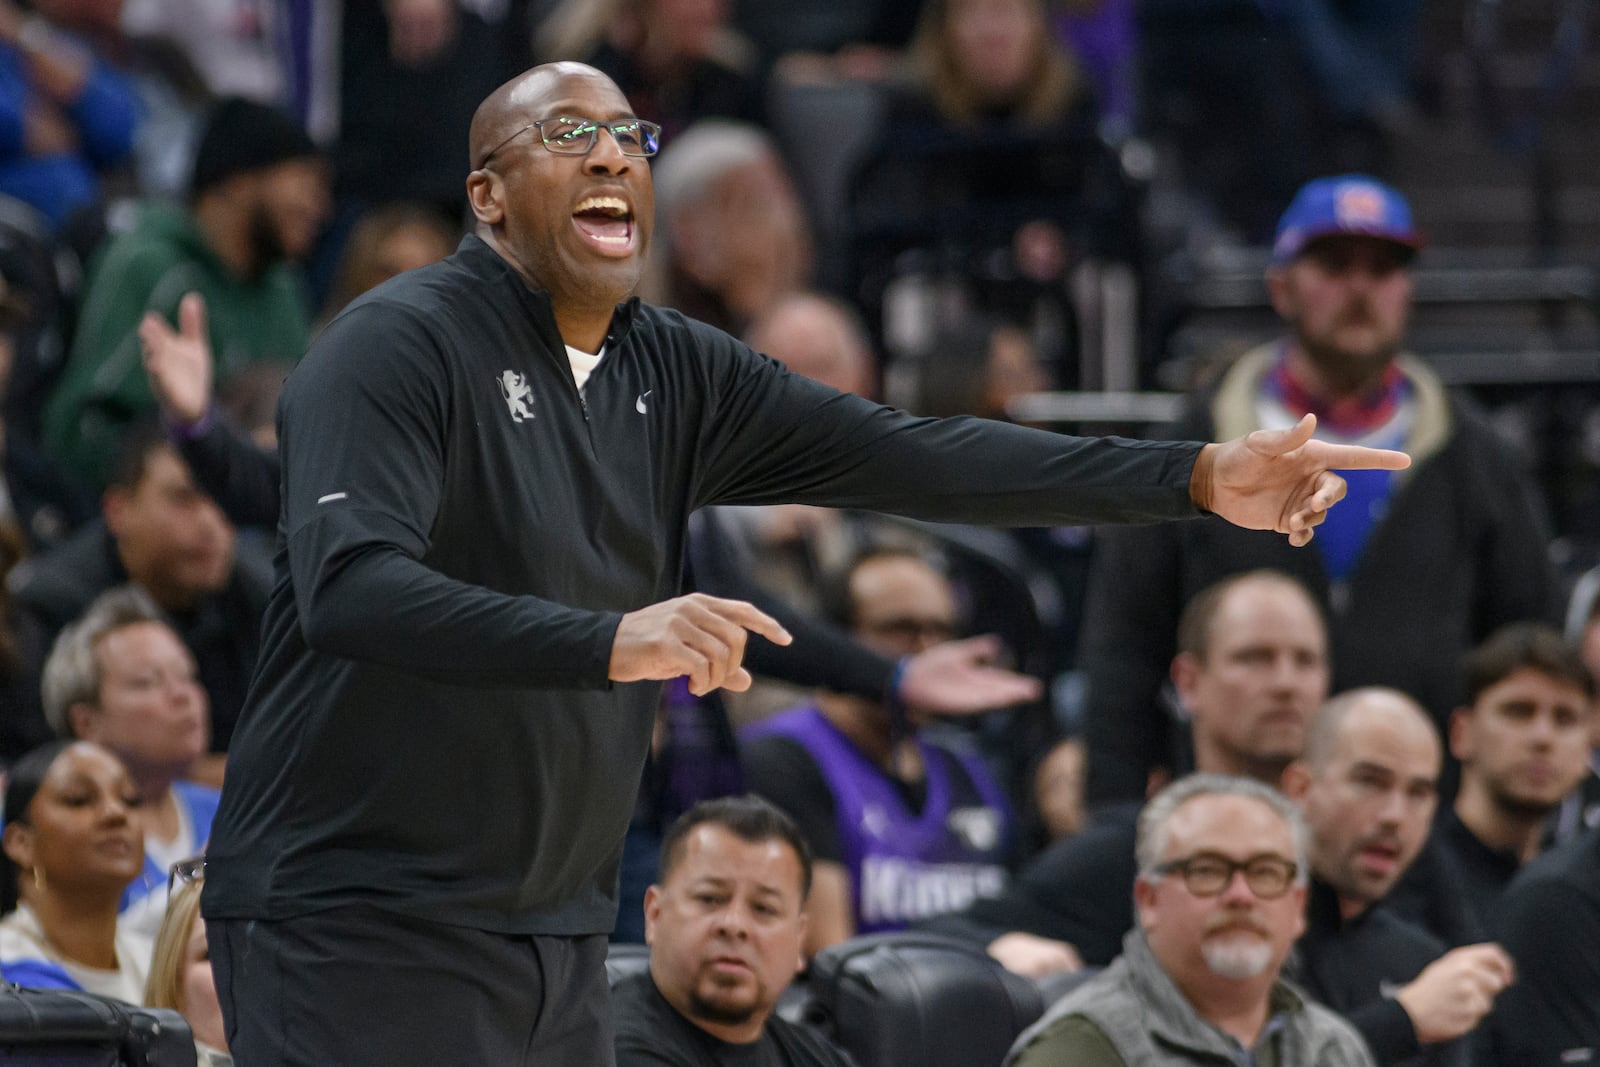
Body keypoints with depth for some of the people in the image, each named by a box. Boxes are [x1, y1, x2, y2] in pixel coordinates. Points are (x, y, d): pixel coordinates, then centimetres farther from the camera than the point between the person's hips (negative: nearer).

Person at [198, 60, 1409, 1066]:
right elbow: (349, 591, -26)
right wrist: (612, 642, -38)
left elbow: (911, 456, 3)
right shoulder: (400, 347, -12)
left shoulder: (676, 377, 10)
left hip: (556, 935, 7)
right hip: (360, 923, -7)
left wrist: (1200, 478, -6)